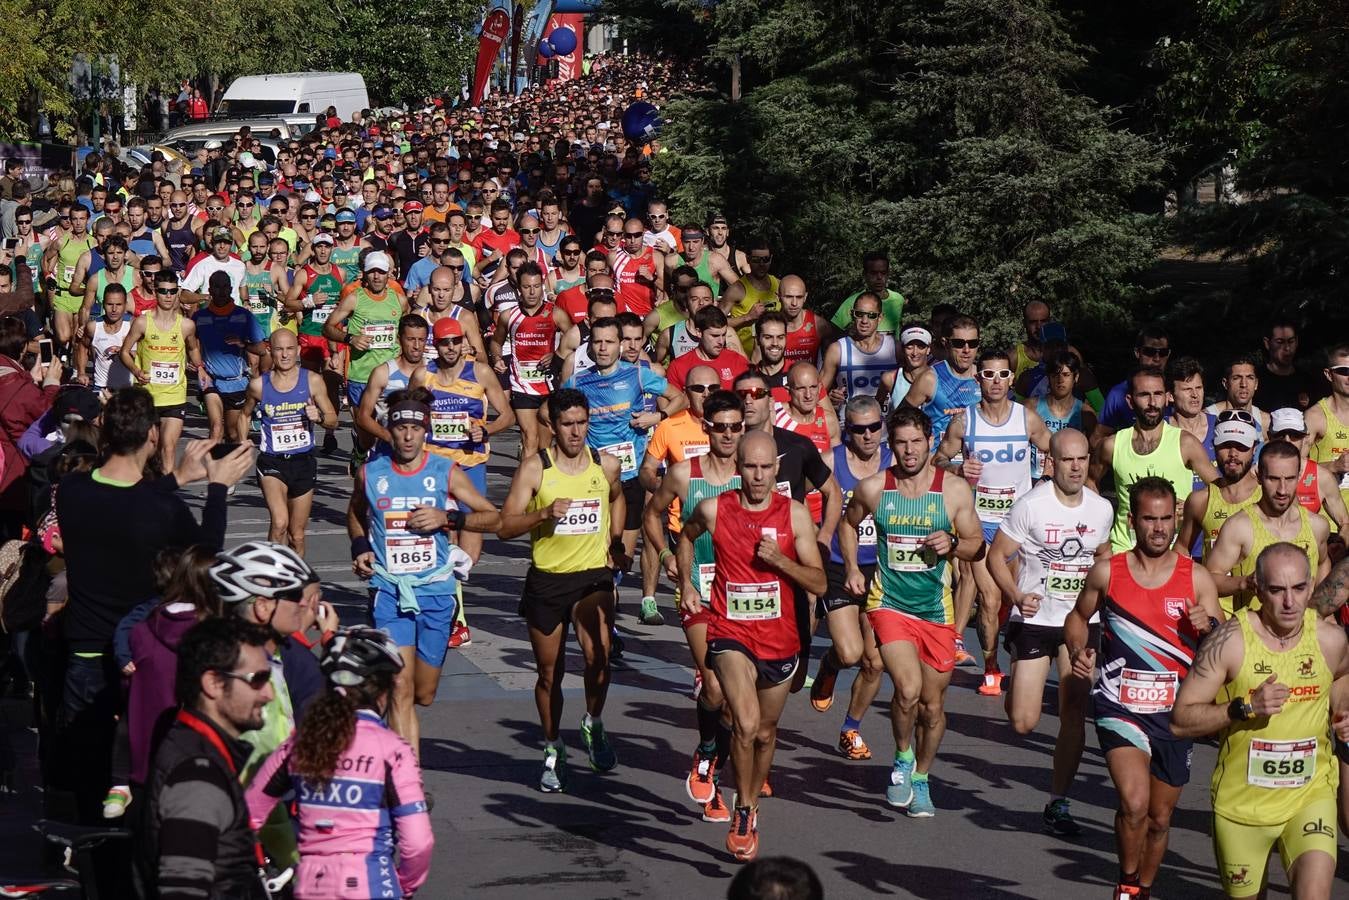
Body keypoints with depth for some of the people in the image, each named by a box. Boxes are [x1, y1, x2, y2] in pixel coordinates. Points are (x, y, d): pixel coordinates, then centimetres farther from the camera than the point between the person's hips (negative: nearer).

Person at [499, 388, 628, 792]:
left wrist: (616, 542, 16)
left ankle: (593, 724, 2)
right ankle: (553, 750, 30)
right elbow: (505, 527, -8)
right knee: (550, 672, 10)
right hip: (546, 579, 0)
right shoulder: (534, 467, -5)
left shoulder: (607, 466, 3)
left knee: (598, 654, -24)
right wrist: (544, 513, -23)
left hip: (594, 576, 0)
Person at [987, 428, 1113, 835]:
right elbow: (997, 556, -6)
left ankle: (1059, 802, 9)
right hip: (1034, 619, -3)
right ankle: (1016, 689, 34)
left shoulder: (1102, 508, 2)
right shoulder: (1031, 505, -11)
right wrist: (1017, 596, -20)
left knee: (1074, 715, -4)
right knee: (1023, 722, -4)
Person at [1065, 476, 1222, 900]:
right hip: (1121, 707, -2)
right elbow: (1077, 618, 17)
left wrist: (1211, 626, -22)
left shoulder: (1196, 579, 0)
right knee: (1134, 804, -23)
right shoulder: (1107, 573, -1)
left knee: (1160, 818, 14)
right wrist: (1077, 651, -3)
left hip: (1174, 712, 2)